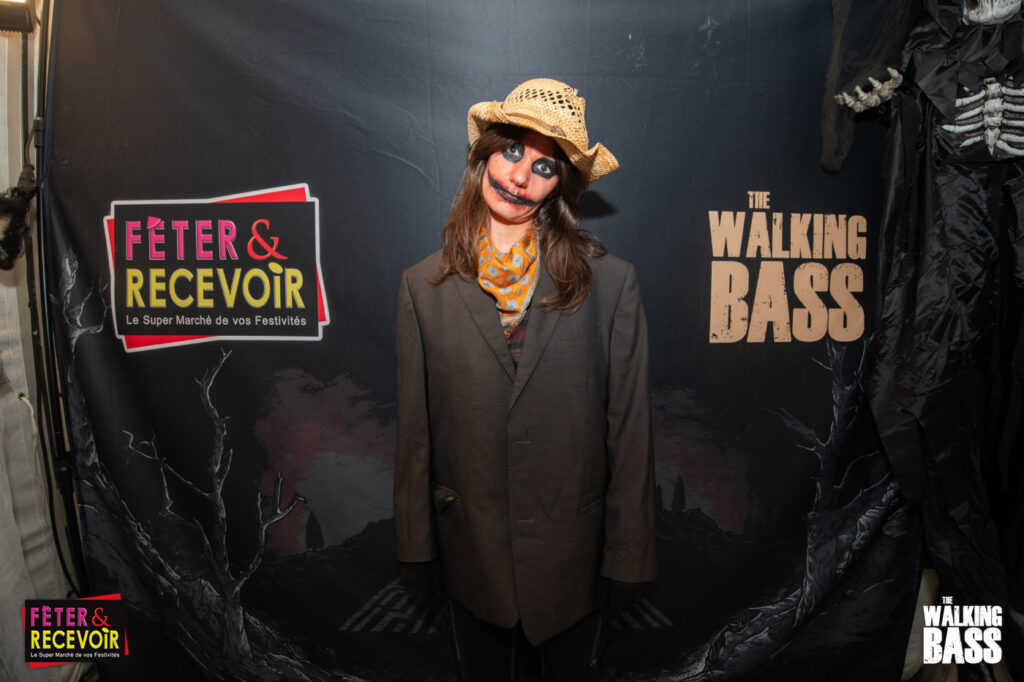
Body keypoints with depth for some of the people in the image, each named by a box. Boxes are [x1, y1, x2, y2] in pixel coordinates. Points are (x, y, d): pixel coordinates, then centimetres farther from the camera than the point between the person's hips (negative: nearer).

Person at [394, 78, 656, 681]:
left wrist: (628, 559, -4)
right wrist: (417, 550, 3)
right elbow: (415, 430, -1)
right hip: (470, 557, 2)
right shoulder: (425, 285, -5)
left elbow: (630, 430, -7)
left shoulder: (611, 283, -10)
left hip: (573, 557, -1)